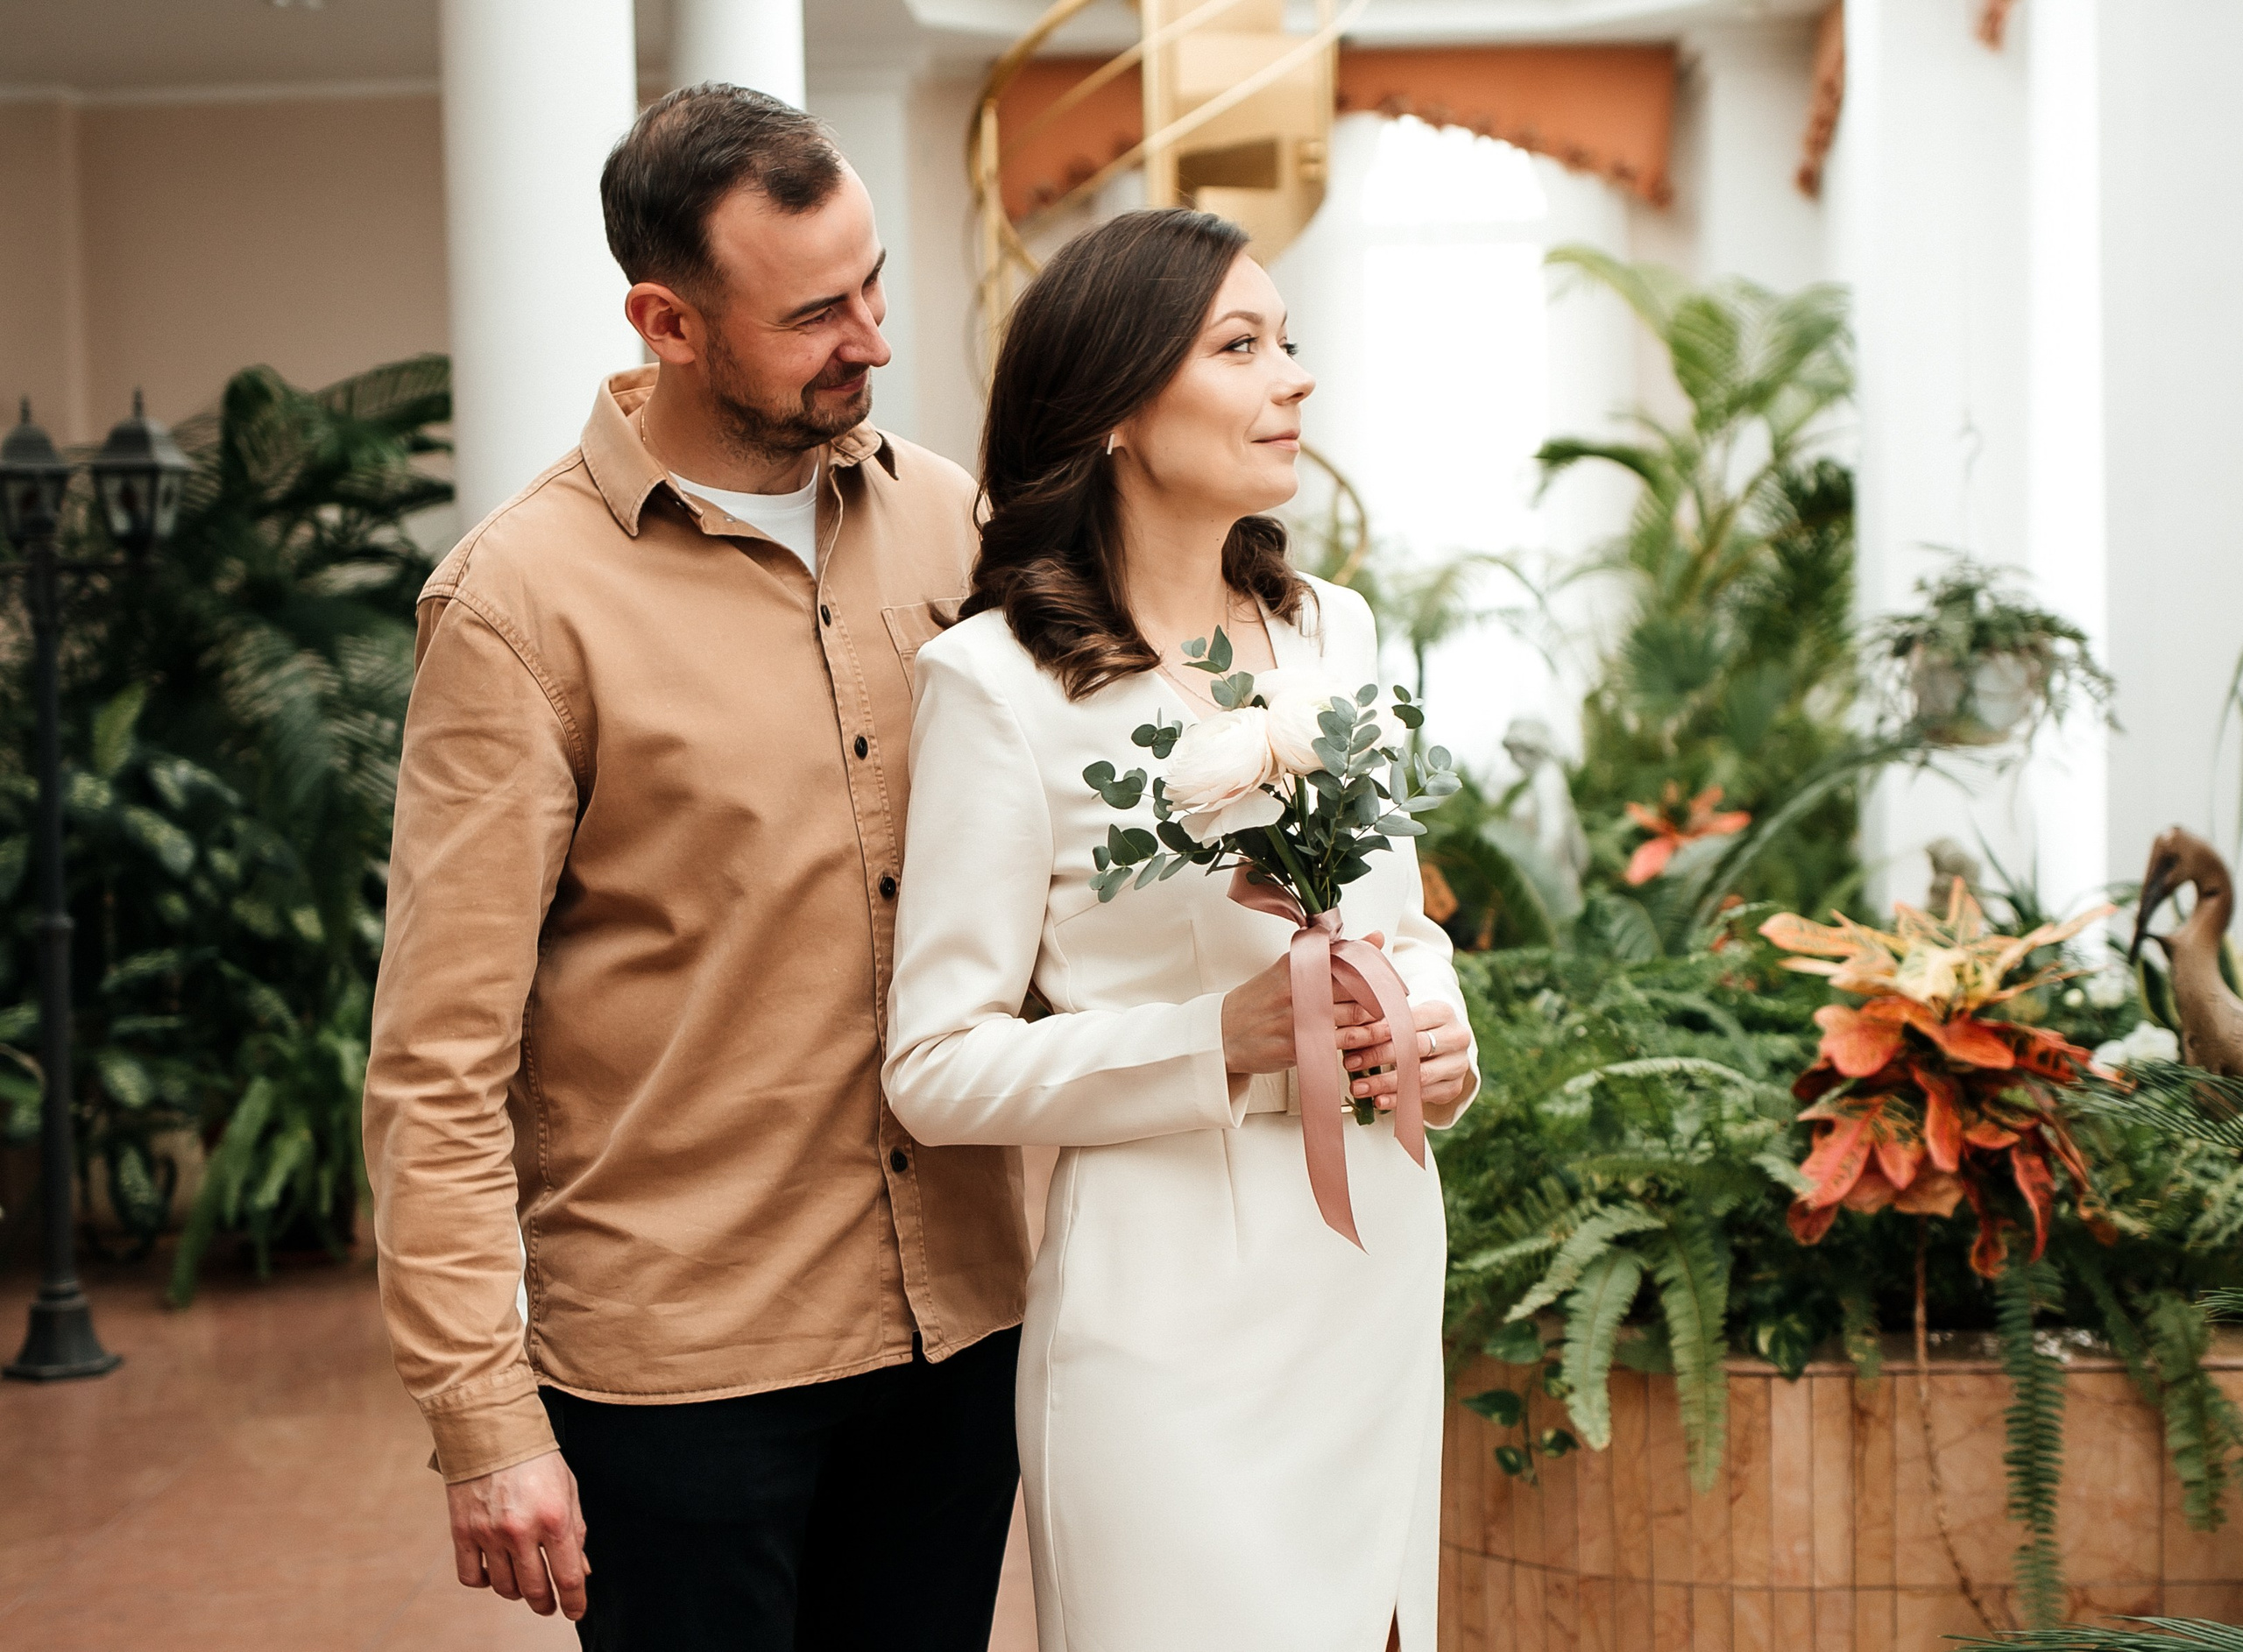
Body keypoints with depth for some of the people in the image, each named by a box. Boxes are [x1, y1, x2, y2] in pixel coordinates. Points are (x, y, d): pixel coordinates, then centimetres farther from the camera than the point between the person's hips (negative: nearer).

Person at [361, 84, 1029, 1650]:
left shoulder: (948, 518, 4)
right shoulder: (524, 598, -11)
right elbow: (440, 1061, -11)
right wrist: (484, 1420, -14)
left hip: (961, 1319, 5)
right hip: (681, 1364, -5)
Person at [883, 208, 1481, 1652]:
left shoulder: (1336, 631, 9)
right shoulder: (1001, 681, -10)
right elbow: (939, 1069, -10)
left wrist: (1440, 1031, -2)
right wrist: (1222, 1045, -20)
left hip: (1380, 1275, 6)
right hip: (1178, 1304, -6)